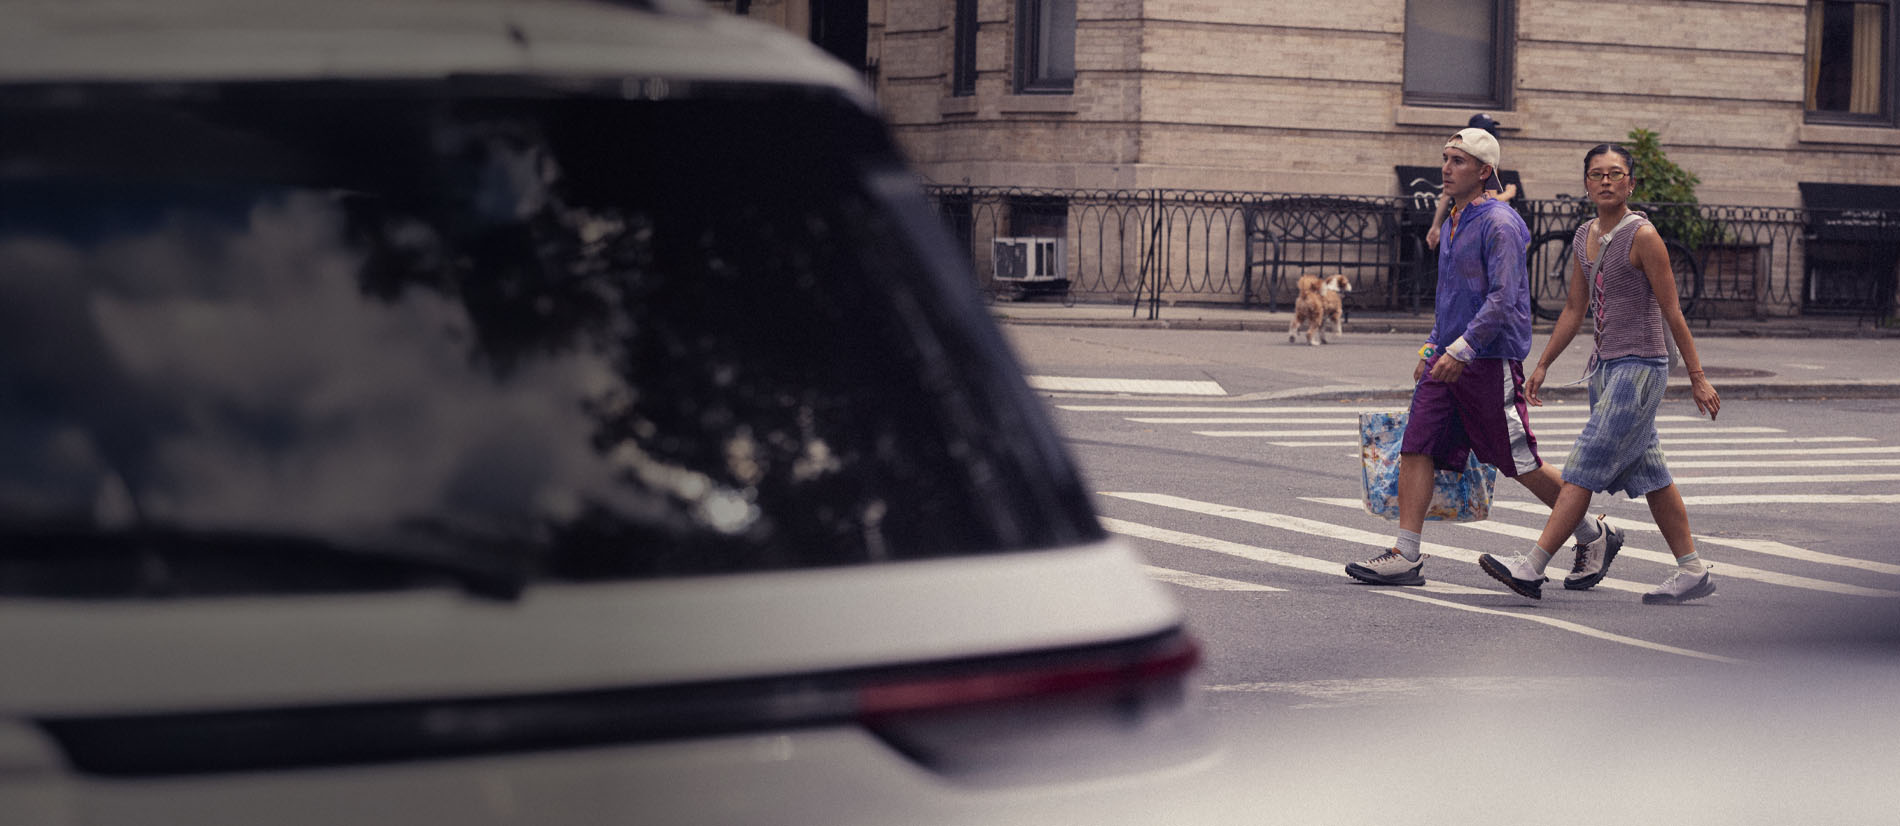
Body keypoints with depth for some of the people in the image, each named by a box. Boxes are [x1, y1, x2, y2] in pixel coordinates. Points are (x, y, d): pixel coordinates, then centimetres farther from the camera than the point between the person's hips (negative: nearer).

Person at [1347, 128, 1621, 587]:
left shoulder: (1499, 224, -14)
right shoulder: (1453, 222, 16)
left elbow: (1502, 299, -21)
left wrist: (1461, 351, -25)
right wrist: (1431, 349, 22)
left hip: (1491, 360, -9)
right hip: (1448, 359, 9)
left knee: (1521, 464, 0)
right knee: (1415, 449, -3)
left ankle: (1594, 535, 18)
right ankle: (1405, 557, -2)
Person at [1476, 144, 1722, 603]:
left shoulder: (1642, 236, -11)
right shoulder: (1584, 236, 12)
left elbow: (1672, 312, -10)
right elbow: (1575, 310, 20)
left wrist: (1697, 378, -9)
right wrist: (1542, 366, 19)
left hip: (1640, 366, -8)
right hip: (1607, 366, 8)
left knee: (1584, 469, -10)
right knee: (1648, 474, 11)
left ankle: (1532, 567, -13)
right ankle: (1692, 571, 18)